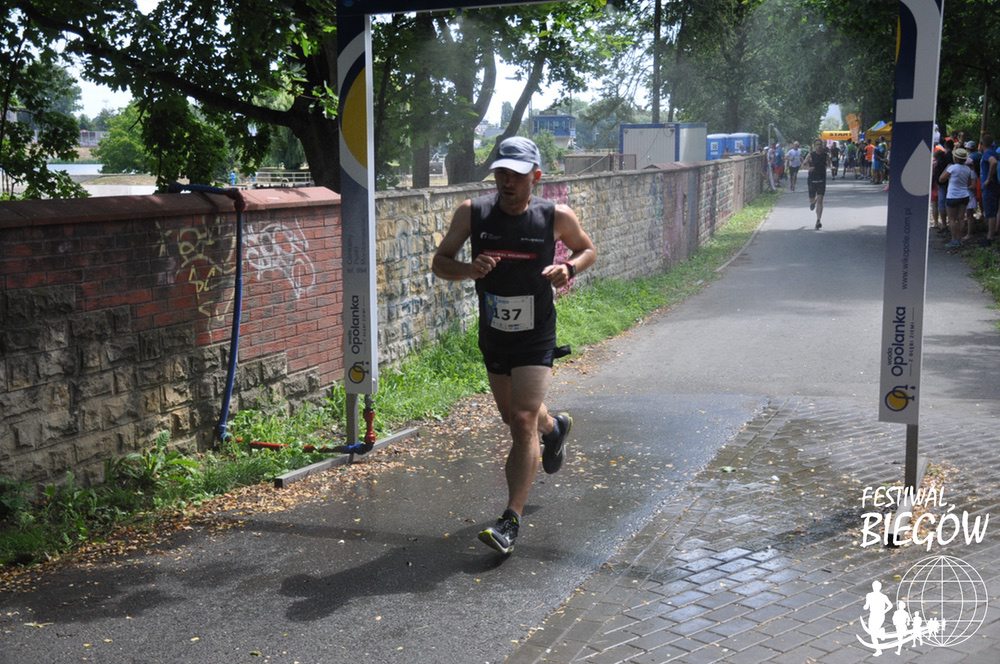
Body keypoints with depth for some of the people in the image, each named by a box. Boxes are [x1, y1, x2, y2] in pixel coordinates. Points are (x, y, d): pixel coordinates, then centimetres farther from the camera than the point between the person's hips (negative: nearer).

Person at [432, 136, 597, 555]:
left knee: (523, 421, -14)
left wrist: (569, 268, -15)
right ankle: (554, 428, 58)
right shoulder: (472, 213, -9)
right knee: (512, 417, 22)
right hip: (493, 336, 4)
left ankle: (511, 521, -9)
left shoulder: (556, 217, -11)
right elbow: (439, 262, -3)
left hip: (535, 337, -4)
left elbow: (587, 249, 7)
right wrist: (469, 269, -25)